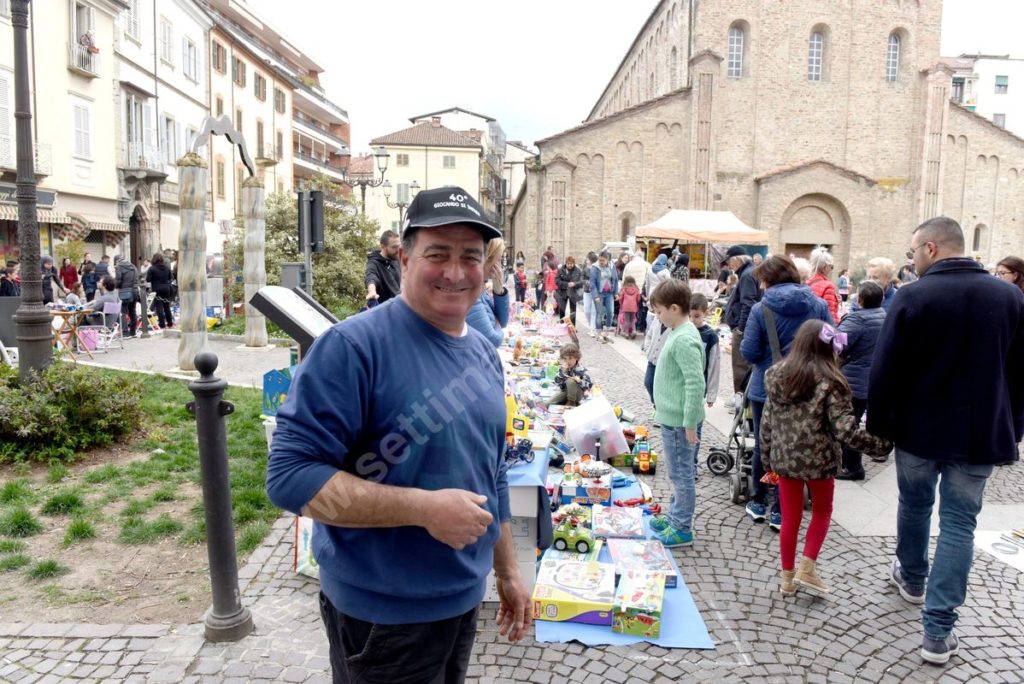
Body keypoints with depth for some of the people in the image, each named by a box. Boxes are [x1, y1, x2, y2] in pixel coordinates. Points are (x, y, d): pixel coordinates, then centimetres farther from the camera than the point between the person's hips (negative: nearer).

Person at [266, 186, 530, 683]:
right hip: (382, 615, -7)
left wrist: (508, 571, 15)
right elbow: (289, 475, -24)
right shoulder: (354, 345, -20)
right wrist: (424, 507, -27)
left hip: (465, 600, 7)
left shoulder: (483, 354, 4)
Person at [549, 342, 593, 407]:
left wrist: (579, 380, -33)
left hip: (577, 394, -4)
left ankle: (571, 402, -14)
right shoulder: (562, 368, -6)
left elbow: (588, 385, -16)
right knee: (549, 403, -12)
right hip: (565, 391, 4)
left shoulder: (581, 370, -19)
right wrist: (563, 372, -24)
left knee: (570, 381, -34)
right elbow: (557, 382, -11)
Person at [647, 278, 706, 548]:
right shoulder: (678, 332, 9)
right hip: (671, 417, 10)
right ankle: (675, 515, 35)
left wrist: (690, 424, -22)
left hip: (678, 420, -10)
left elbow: (695, 384, -25)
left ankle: (682, 528, 14)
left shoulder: (684, 339, -22)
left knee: (681, 474, 3)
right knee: (678, 473, 21)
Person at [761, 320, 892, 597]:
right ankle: (807, 568, 15)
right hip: (818, 460, -3)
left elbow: (767, 423, 3)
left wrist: (766, 458, 12)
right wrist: (883, 443, -10)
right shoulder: (830, 382, -15)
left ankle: (788, 577, 23)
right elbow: (846, 430, -19)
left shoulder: (776, 375, -1)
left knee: (790, 518, 14)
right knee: (822, 512, 21)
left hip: (784, 458, 3)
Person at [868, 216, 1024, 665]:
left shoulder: (913, 296, -13)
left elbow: (885, 370, -12)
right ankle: (938, 631, 3)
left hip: (918, 428, -2)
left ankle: (911, 579, 44)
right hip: (979, 433, 2)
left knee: (914, 505, 21)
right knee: (958, 523, 5)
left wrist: (877, 423, 1)